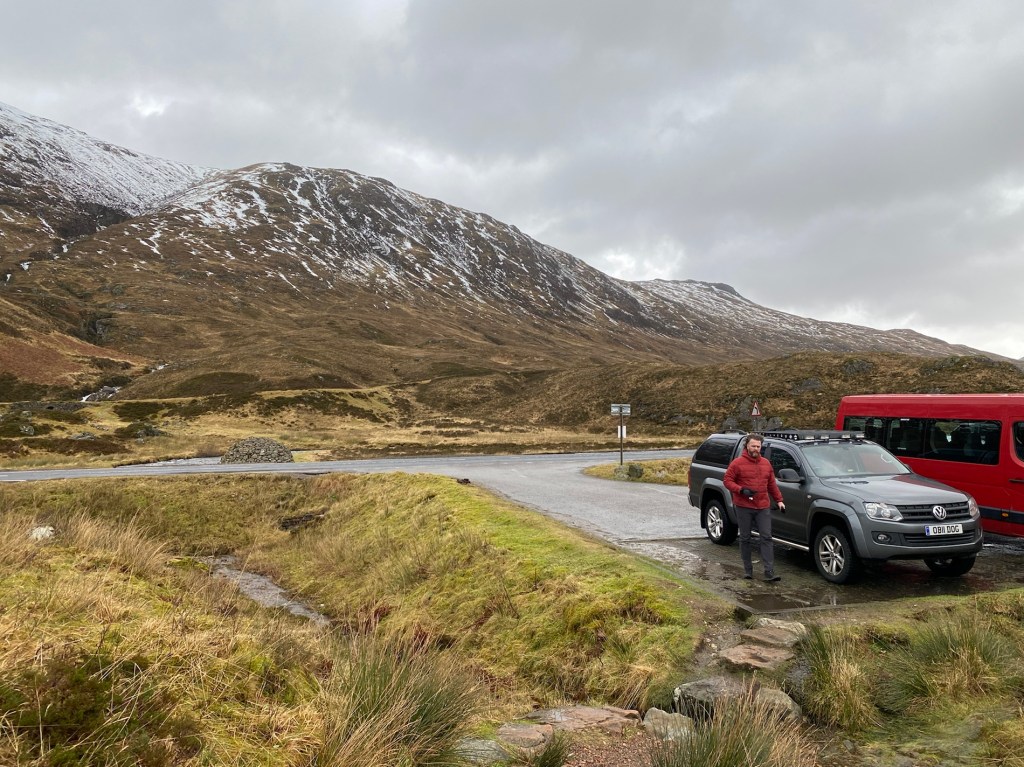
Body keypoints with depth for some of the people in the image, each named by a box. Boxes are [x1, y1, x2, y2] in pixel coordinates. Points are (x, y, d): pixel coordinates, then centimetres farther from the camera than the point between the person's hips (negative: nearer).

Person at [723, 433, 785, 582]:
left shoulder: (766, 463, 12)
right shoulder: (737, 463, -4)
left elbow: (772, 484, 17)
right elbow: (728, 481, -5)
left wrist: (779, 500, 11)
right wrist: (741, 490, -19)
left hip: (763, 507, 3)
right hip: (743, 507, -3)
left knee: (766, 537, -4)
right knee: (745, 538, 5)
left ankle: (769, 572, -5)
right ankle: (748, 569, 17)